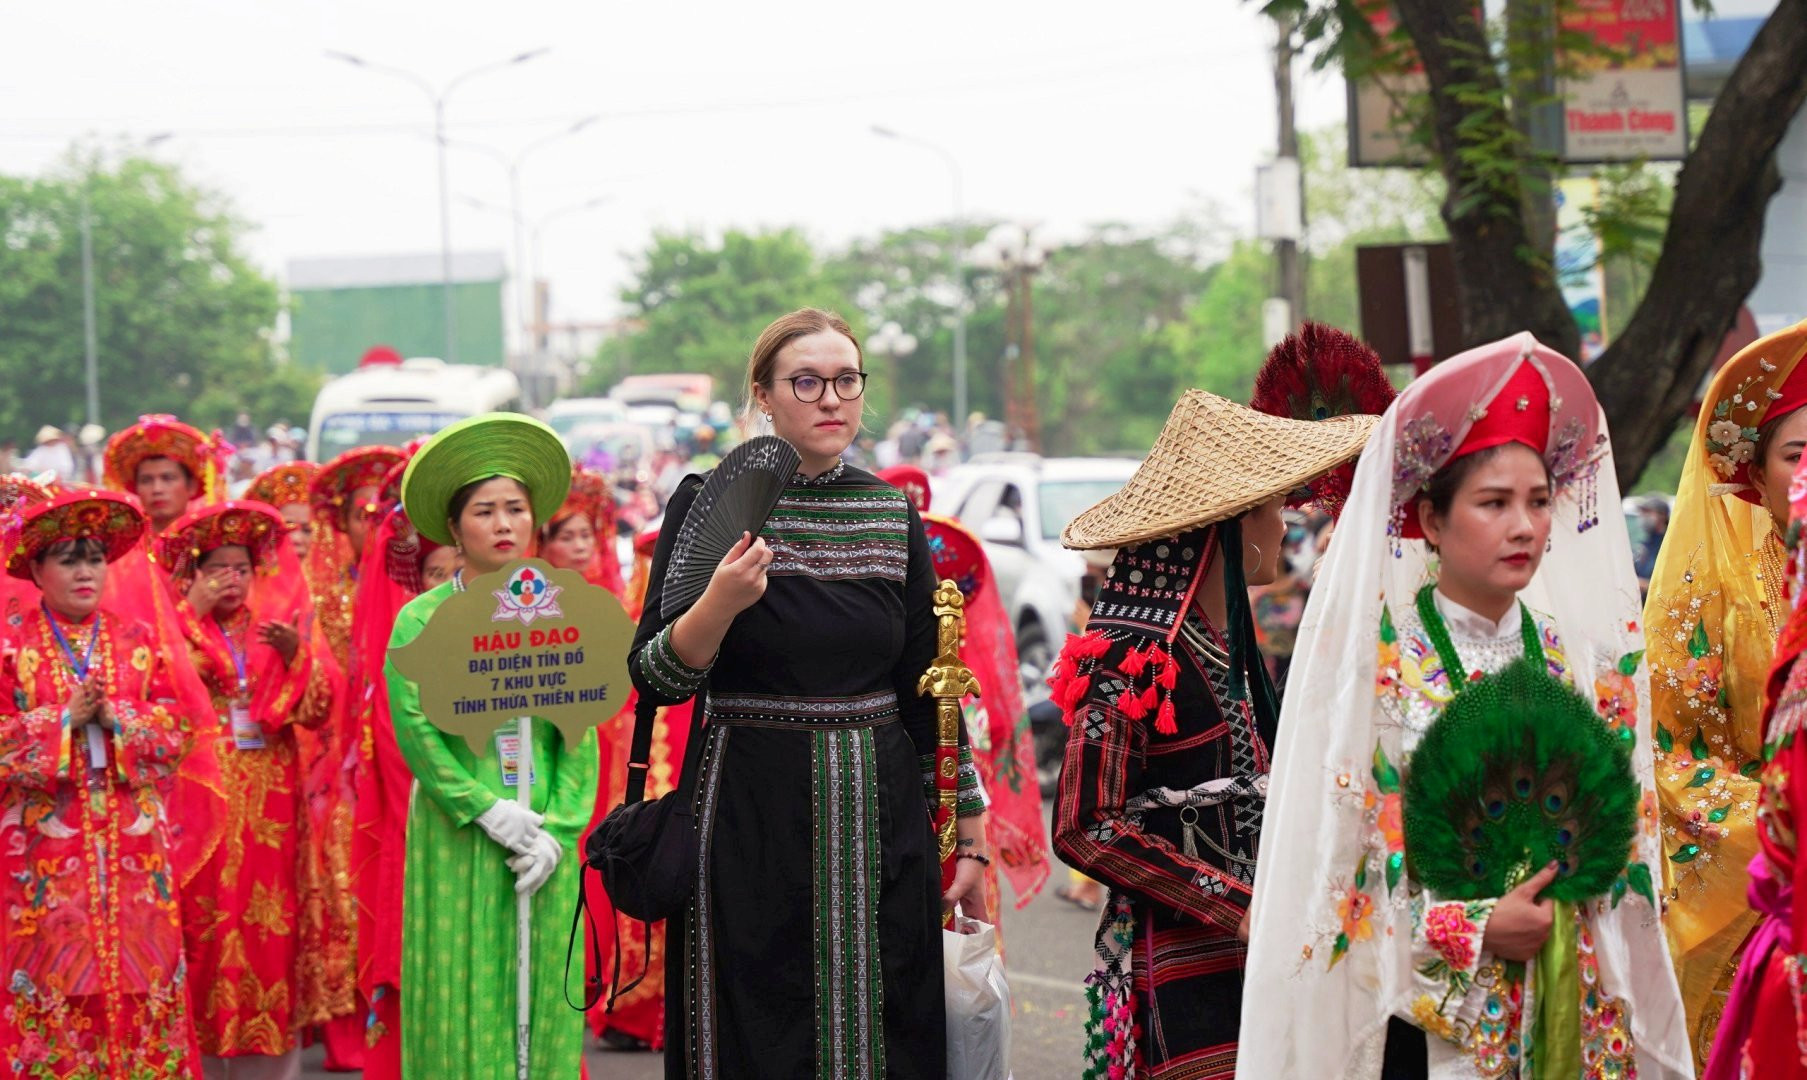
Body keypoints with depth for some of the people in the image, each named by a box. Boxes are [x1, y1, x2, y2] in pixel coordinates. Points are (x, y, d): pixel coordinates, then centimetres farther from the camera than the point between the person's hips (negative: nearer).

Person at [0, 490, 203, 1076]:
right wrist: (66, 717, -14)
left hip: (133, 844, 2)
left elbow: (175, 733, 4)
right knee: (53, 975, -3)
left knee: (137, 966, 1)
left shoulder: (138, 641, 9)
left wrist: (115, 719, -12)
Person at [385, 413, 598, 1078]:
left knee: (541, 998, 3)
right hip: (456, 840, -2)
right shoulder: (420, 620, -2)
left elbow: (581, 738, 3)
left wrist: (557, 829, -8)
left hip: (544, 840, 2)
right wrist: (493, 814, -13)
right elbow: (416, 733, -8)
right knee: (466, 1000, -2)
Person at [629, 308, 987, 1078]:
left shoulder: (893, 516, 7)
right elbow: (654, 681, -7)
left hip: (880, 827, 3)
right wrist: (718, 604, -25)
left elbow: (928, 691, 10)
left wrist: (968, 838, 8)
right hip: (749, 829, -3)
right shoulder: (708, 503, -3)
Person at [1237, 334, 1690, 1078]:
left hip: (1566, 1007, 4)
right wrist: (1471, 932, -14)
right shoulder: (1373, 654, -5)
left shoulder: (1582, 656, 7)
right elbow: (1325, 851, -9)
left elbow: (1622, 828, 15)